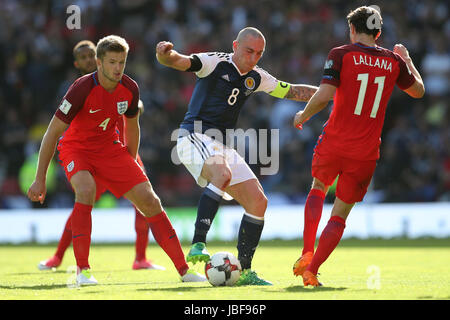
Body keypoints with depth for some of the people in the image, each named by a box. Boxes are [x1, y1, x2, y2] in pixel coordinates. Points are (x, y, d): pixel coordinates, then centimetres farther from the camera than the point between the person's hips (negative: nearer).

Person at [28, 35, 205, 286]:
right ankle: (83, 270, -27)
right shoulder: (82, 89, -25)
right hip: (76, 148, -4)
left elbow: (132, 126, 11)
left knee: (150, 200, -7)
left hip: (110, 148, 4)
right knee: (86, 189, -35)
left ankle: (184, 269, 1)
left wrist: (131, 168, 15)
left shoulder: (130, 89, -10)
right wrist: (40, 178, -20)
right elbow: (53, 132, -20)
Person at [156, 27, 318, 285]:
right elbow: (179, 61, -20)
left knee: (258, 202, -1)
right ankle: (198, 244, -37)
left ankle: (245, 272, 8)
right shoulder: (214, 63, -6)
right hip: (195, 136, -7)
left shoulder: (257, 78, 13)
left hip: (223, 147, 8)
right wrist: (166, 54, -43)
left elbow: (293, 91, 23)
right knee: (223, 174, -37)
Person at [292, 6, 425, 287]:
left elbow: (324, 95, -16)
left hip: (333, 143, -1)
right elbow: (418, 91, 23)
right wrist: (407, 59, 37)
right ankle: (312, 270, -1)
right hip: (366, 152, 1)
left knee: (318, 189, 27)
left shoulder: (341, 55, -5)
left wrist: (304, 115, 2)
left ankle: (307, 253, 15)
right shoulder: (394, 61, 5)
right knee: (341, 214, 9)